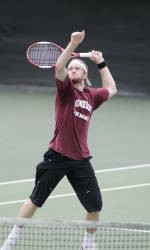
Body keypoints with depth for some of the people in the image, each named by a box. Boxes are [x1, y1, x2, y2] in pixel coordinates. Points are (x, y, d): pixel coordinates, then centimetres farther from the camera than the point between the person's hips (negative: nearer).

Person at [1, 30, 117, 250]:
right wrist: (73, 44, -30)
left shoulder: (91, 96, 12)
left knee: (95, 207, 1)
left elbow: (111, 89, 34)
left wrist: (101, 63, 29)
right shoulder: (66, 89, -2)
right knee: (36, 200, 5)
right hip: (57, 156, -4)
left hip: (81, 160, 4)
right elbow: (59, 67, -22)